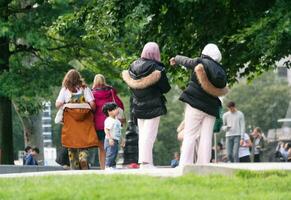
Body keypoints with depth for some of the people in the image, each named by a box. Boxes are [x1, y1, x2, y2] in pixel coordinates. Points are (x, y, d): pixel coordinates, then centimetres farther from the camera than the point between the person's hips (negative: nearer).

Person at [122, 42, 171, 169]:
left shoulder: (133, 66, 2)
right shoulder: (157, 69, -14)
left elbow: (130, 86, 9)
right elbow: (165, 88, -8)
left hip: (138, 106, 5)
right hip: (153, 106, -5)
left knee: (142, 134, 13)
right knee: (150, 134, -5)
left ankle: (142, 160, 12)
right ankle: (146, 162, -13)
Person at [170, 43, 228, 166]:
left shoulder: (200, 63, 1)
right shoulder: (220, 71, 13)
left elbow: (185, 61, 18)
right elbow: (222, 89, 13)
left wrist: (176, 59, 38)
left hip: (195, 103, -4)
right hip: (211, 107, 4)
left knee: (190, 136, -7)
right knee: (206, 138, 2)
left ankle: (185, 164, -16)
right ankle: (203, 165, -5)